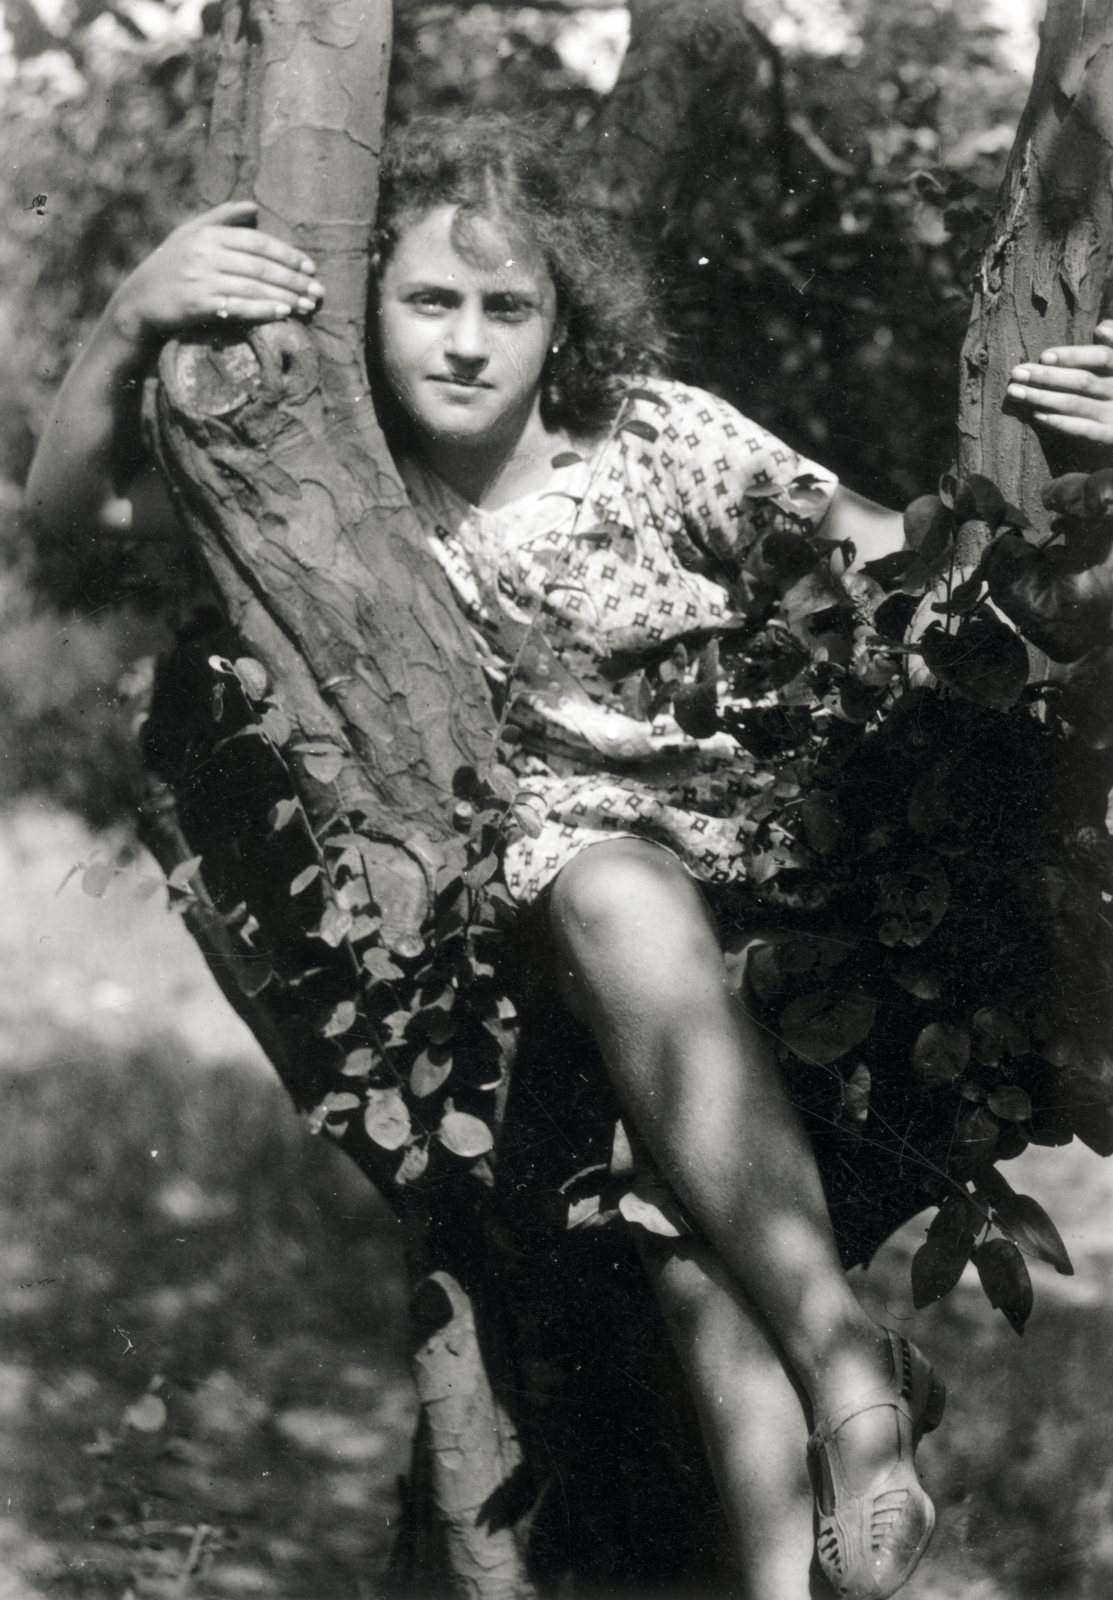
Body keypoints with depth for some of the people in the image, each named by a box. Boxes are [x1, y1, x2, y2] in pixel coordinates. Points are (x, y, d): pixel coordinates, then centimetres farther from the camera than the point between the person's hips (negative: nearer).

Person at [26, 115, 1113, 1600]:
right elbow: (69, 499, -3)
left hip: (759, 859, -1)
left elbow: (899, 562, -5)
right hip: (544, 902, 1)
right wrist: (134, 317, -21)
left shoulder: (654, 440, -3)